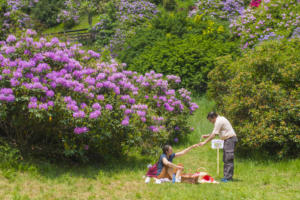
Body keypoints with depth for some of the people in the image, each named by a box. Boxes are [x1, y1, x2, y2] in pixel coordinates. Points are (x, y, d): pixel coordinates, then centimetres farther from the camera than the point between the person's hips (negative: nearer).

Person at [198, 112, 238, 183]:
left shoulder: (219, 121, -15)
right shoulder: (220, 119, 17)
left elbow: (213, 135, -18)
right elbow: (215, 133, 27)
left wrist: (204, 142, -14)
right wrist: (207, 136, 20)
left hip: (230, 139, -11)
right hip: (227, 139, 11)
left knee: (229, 159, -11)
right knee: (225, 159, 11)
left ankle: (228, 177, -13)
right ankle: (227, 176, 13)